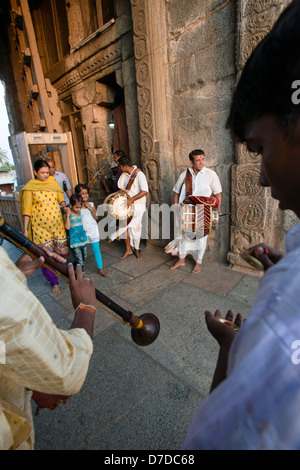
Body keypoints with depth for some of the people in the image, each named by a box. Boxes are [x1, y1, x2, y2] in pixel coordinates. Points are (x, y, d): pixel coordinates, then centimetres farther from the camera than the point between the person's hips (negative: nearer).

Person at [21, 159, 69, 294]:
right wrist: (25, 229, -7)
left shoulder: (53, 182, 6)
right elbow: (27, 209, -5)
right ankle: (54, 282, 16)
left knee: (62, 251, 8)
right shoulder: (30, 187, -4)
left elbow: (61, 198, 15)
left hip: (57, 223, 3)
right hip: (40, 226, -3)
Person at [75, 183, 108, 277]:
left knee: (96, 249, 2)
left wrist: (90, 208, -14)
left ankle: (100, 269, 10)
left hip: (93, 230, 1)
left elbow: (96, 217, -4)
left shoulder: (91, 204, 0)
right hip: (83, 231, -1)